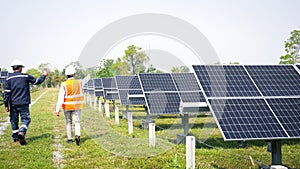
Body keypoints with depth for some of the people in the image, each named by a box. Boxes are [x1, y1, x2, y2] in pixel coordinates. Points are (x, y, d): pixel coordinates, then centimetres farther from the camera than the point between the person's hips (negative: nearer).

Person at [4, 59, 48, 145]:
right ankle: (21, 132, -21)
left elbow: (6, 92, 0)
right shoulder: (26, 76, -3)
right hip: (23, 103, -3)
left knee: (14, 120, 12)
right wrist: (44, 75, 28)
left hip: (13, 103, 3)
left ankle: (15, 137, 19)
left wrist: (6, 105, 3)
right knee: (26, 119, 2)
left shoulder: (9, 78, 2)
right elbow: (37, 81, 9)